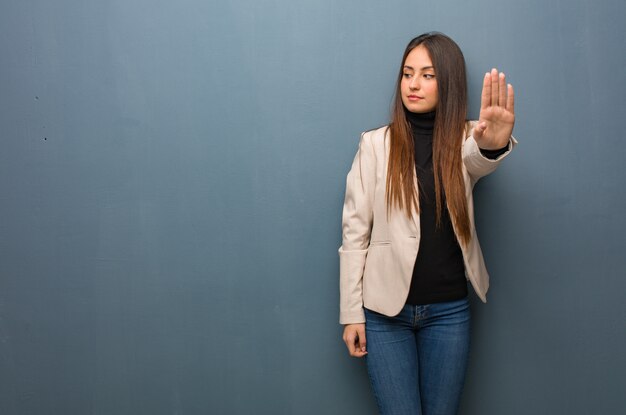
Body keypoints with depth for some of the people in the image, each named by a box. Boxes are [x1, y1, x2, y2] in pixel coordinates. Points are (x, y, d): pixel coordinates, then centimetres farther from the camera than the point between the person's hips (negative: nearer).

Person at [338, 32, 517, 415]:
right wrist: (351, 314, -4)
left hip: (449, 310, 1)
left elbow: (478, 160, -25)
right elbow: (355, 231, -3)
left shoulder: (464, 139, 0)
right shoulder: (376, 144, -3)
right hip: (386, 309, -1)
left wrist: (493, 145, -50)